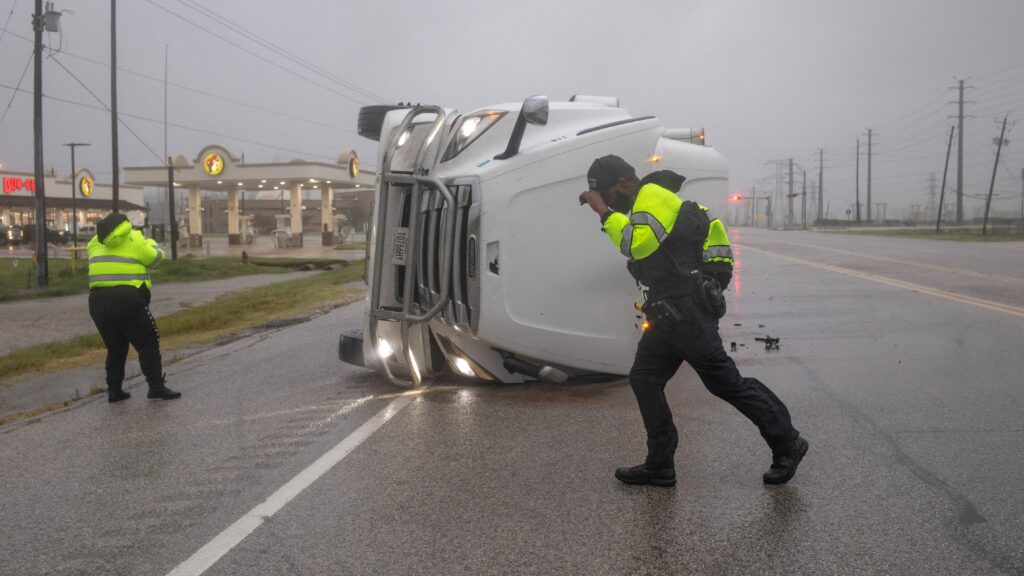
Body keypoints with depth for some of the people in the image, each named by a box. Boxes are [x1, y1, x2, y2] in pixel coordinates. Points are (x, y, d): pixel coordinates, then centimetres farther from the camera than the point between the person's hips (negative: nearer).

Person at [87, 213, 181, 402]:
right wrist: (151, 243, 31)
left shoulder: (96, 242, 14)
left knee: (115, 347, 17)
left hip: (98, 301, 5)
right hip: (128, 299, -5)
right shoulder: (135, 240, 1)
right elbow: (156, 257, 10)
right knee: (148, 344, 1)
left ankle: (114, 390, 17)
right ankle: (156, 388, -4)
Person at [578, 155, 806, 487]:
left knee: (725, 382, -5)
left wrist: (605, 212, -20)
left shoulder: (653, 197, -12)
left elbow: (638, 245, -26)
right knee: (643, 380, 6)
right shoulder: (643, 203, 20)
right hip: (668, 313, 10)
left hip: (688, 311, -10)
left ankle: (787, 444, 10)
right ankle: (660, 466, 11)